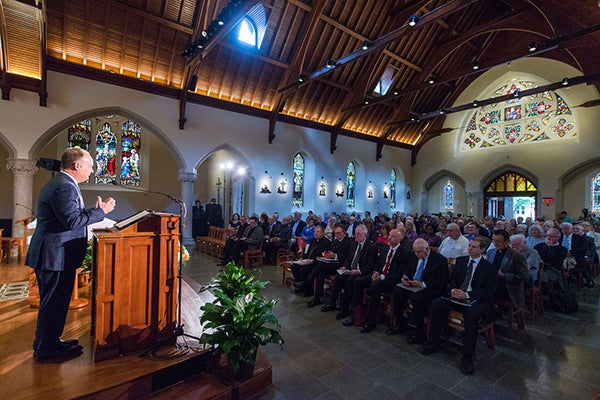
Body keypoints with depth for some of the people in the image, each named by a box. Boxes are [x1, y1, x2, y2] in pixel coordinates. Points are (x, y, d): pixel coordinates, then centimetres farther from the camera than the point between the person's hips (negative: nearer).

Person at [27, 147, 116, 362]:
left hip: (53, 254, 11)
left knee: (54, 302, 21)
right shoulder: (64, 187, -20)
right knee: (53, 303, 3)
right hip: (56, 255, -11)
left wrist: (94, 210, 10)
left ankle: (50, 342, 35)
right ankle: (46, 349, 18)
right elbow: (72, 221, -27)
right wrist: (100, 211, -18)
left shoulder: (59, 183, 14)